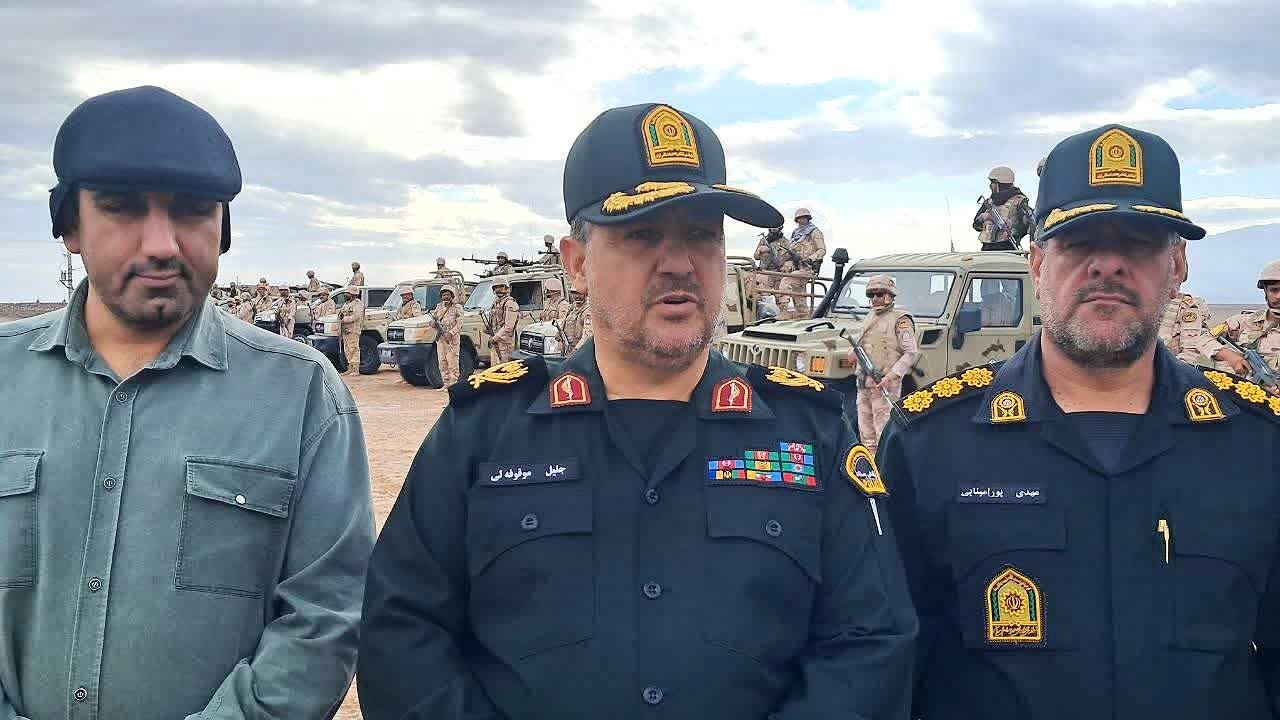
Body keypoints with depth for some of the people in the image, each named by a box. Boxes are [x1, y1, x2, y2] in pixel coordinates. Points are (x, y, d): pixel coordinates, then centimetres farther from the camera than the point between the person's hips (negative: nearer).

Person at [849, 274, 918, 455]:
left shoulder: (900, 320, -5)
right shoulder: (870, 318, 18)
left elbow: (911, 353, -11)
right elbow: (859, 343, 29)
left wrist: (891, 376, -21)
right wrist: (853, 353, 5)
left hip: (884, 386, -8)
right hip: (863, 385, 8)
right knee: (867, 437, 11)